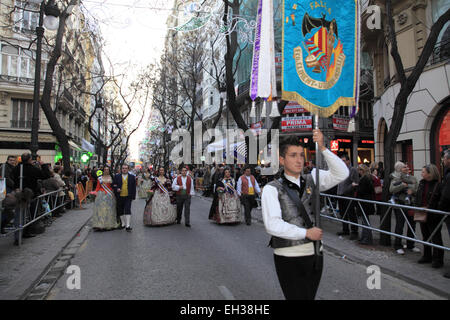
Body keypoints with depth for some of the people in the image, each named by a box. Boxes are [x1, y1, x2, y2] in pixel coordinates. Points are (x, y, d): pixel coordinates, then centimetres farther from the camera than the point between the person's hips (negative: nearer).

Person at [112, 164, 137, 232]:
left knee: (127, 210, -10)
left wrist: (133, 196, 1)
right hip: (119, 197, 2)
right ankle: (123, 224, 25)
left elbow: (134, 187, 6)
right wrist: (116, 189, -12)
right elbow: (113, 185, 9)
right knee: (120, 211, 10)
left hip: (128, 197, -2)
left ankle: (128, 226, -8)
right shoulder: (117, 176, 7)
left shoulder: (132, 177, 5)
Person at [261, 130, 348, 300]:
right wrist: (306, 233, -18)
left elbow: (342, 173, -6)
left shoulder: (312, 179, 5)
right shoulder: (272, 189, -9)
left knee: (310, 296, 20)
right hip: (288, 257, -4)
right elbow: (272, 225, -18)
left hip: (314, 254, 5)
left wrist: (322, 148, -15)